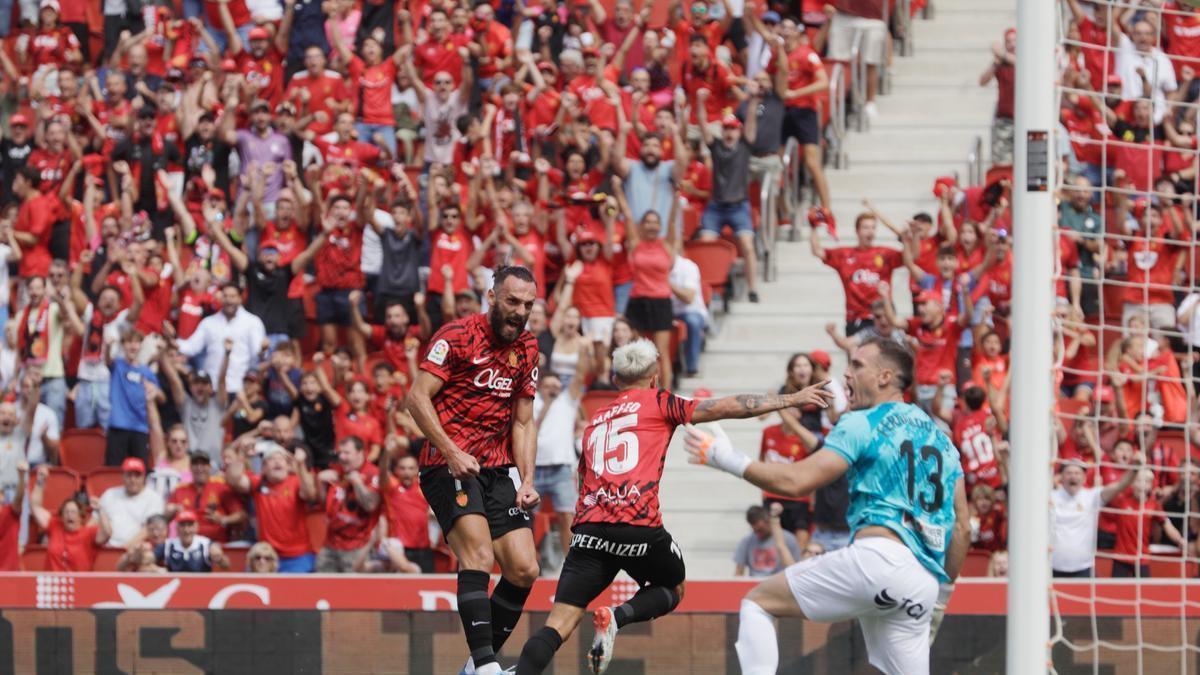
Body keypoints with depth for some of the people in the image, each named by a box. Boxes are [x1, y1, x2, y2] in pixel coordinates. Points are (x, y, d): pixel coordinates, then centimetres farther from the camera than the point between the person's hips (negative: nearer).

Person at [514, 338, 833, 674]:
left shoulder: (595, 420, 26)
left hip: (589, 526, 4)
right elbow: (729, 408, 9)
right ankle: (617, 617, -5)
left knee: (558, 624, -1)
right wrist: (793, 399, 14)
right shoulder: (658, 403, 11)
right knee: (672, 589, 25)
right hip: (639, 526, -3)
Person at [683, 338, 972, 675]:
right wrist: (943, 588, 30)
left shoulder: (862, 424, 3)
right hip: (926, 582, 7)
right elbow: (962, 526, 22)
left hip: (878, 558, -7)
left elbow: (796, 482, -6)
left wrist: (730, 460, 3)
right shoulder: (939, 436, 24)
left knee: (758, 603, 3)